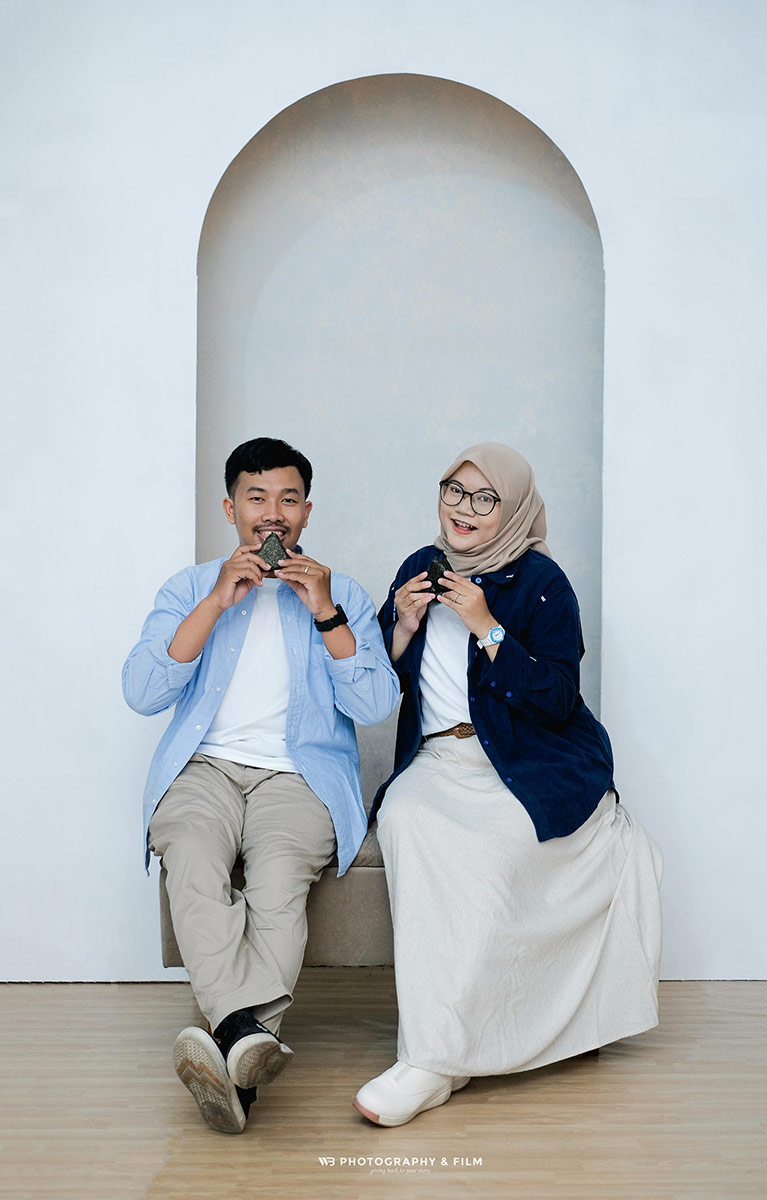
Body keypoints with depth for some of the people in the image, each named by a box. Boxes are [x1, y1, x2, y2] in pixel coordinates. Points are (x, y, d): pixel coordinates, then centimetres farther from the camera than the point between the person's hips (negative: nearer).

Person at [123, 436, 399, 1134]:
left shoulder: (343, 596, 16)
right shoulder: (190, 589, 17)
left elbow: (377, 705, 2)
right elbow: (142, 693, 0)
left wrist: (325, 614, -9)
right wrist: (218, 603, -7)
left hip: (299, 775, 0)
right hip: (204, 768, 1)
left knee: (279, 882, -33)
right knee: (193, 866, -34)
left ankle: (231, 1050, -44)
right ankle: (249, 1032, -47)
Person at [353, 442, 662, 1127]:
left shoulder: (540, 581, -1)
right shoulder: (420, 568, 14)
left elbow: (557, 701, -9)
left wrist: (487, 628, -16)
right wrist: (405, 627, -3)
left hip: (532, 765, -4)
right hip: (438, 761, 4)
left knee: (487, 848, -33)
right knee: (403, 818, -30)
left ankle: (434, 1062, -30)